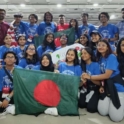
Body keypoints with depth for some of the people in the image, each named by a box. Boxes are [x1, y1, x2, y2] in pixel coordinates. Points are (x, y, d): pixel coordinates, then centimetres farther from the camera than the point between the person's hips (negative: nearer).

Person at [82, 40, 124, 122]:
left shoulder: (112, 57, -15)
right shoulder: (99, 58, 7)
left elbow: (107, 75, -22)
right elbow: (102, 74, 6)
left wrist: (89, 77, -19)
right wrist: (102, 86, -10)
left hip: (117, 87, -6)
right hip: (106, 87, 6)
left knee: (115, 117, -9)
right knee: (102, 112, -3)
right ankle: (109, 102, 24)